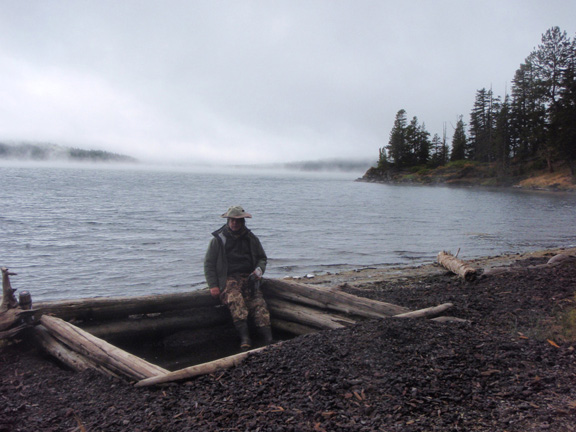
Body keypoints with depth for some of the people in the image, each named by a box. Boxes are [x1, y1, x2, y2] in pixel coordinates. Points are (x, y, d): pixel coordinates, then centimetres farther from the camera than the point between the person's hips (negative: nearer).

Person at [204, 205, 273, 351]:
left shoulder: (251, 239, 16)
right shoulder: (218, 239, 7)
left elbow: (262, 258, 27)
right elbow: (209, 264, 8)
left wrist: (259, 270, 4)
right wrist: (213, 286, -4)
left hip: (248, 277, 3)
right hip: (228, 279, -3)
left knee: (258, 302, -23)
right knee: (235, 298, -35)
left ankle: (268, 339, -33)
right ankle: (244, 337, -44)